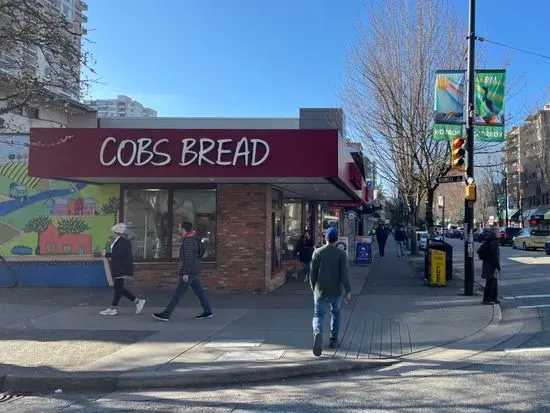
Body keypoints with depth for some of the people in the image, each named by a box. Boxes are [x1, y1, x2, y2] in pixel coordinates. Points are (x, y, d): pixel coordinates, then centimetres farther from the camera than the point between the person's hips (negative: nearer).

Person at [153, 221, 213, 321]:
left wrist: (185, 273, -24)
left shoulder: (188, 240, -15)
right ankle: (207, 312, 14)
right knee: (199, 291, 11)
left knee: (178, 293, -7)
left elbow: (189, 257, -23)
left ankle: (166, 314, -4)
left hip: (189, 272, -10)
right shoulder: (194, 239, 15)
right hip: (194, 272, 10)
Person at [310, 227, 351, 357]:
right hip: (336, 291, 1)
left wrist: (313, 287, 13)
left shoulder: (317, 252, -3)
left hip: (320, 291, 0)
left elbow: (313, 272, -1)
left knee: (318, 315, 4)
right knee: (336, 313, 23)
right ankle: (333, 340, 24)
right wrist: (348, 291, -12)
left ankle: (318, 332, -27)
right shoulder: (341, 254, -6)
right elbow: (344, 274, -13)